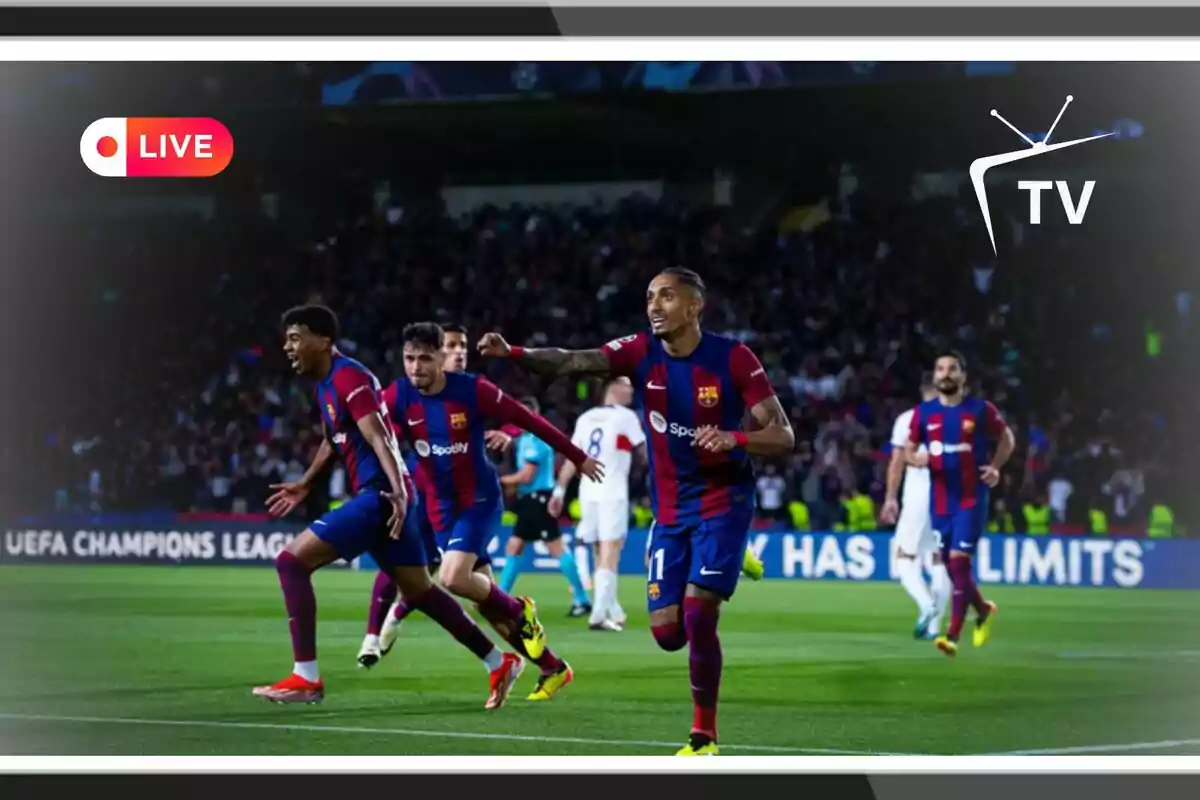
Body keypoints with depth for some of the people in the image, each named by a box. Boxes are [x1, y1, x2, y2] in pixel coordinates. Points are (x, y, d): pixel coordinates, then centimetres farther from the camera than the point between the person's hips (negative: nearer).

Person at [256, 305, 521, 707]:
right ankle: (499, 664, 25)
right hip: (381, 496, 10)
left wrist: (398, 491, -34)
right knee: (418, 590, 17)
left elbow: (378, 438, -24)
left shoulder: (348, 377, -14)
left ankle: (306, 678, -13)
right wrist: (304, 485, 38)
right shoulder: (326, 383, 16)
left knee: (292, 561, -12)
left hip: (379, 495, -10)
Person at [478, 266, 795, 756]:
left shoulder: (733, 359, -14)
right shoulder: (640, 352, -6)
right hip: (670, 509, 4)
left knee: (697, 619, -17)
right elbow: (574, 362, -23)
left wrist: (733, 438, -32)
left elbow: (784, 438, -12)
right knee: (667, 632, 3)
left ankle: (704, 740, 1)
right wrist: (514, 354, -41)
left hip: (723, 503, -4)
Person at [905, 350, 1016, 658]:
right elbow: (908, 450, 11)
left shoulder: (980, 410, -4)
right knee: (952, 567, 11)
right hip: (940, 500, 4)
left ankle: (953, 636, -15)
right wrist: (916, 459, -12)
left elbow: (1007, 439, 10)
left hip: (971, 499, -4)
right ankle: (984, 610, 39)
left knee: (959, 562, -15)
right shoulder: (924, 413, 3)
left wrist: (995, 468, -5)